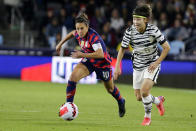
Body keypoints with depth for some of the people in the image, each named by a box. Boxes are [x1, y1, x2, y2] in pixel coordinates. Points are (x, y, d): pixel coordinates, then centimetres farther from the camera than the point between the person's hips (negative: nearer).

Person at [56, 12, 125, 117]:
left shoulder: (93, 37, -36)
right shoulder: (79, 34, -14)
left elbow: (100, 54, -49)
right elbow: (72, 33, 12)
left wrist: (82, 55, -50)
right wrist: (60, 44, 13)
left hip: (102, 63, -5)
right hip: (88, 61, 5)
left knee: (110, 88, 18)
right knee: (73, 77, -21)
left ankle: (121, 102, 51)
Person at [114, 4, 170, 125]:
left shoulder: (153, 30, -20)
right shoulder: (130, 31, -12)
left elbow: (166, 47, -12)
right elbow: (122, 49, 1)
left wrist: (156, 63, -17)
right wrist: (117, 66, -5)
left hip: (152, 65, -4)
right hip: (138, 66, 4)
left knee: (144, 91, -23)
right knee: (139, 97, 7)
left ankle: (147, 117, 2)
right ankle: (158, 101, 39)